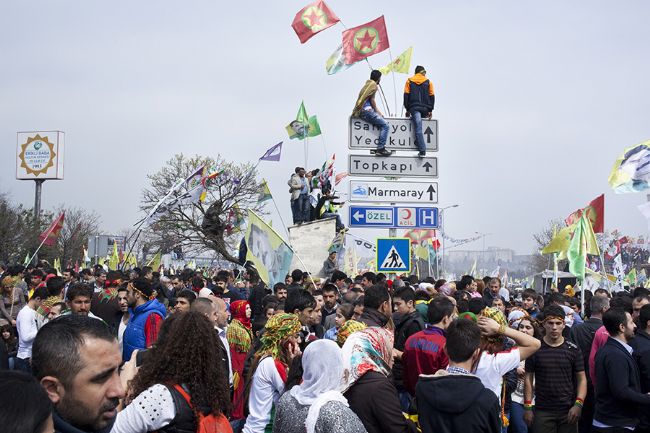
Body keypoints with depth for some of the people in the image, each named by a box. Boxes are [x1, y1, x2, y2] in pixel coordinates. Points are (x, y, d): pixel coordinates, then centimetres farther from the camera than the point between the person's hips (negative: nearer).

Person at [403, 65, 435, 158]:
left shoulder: (409, 81, 8)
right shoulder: (428, 82, 10)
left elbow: (406, 95, 4)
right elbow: (432, 96, 6)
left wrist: (407, 109, 9)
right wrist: (430, 110, 9)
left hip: (414, 108, -2)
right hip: (425, 108, 2)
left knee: (418, 129, -10)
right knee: (419, 128, 24)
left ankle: (422, 151, -18)